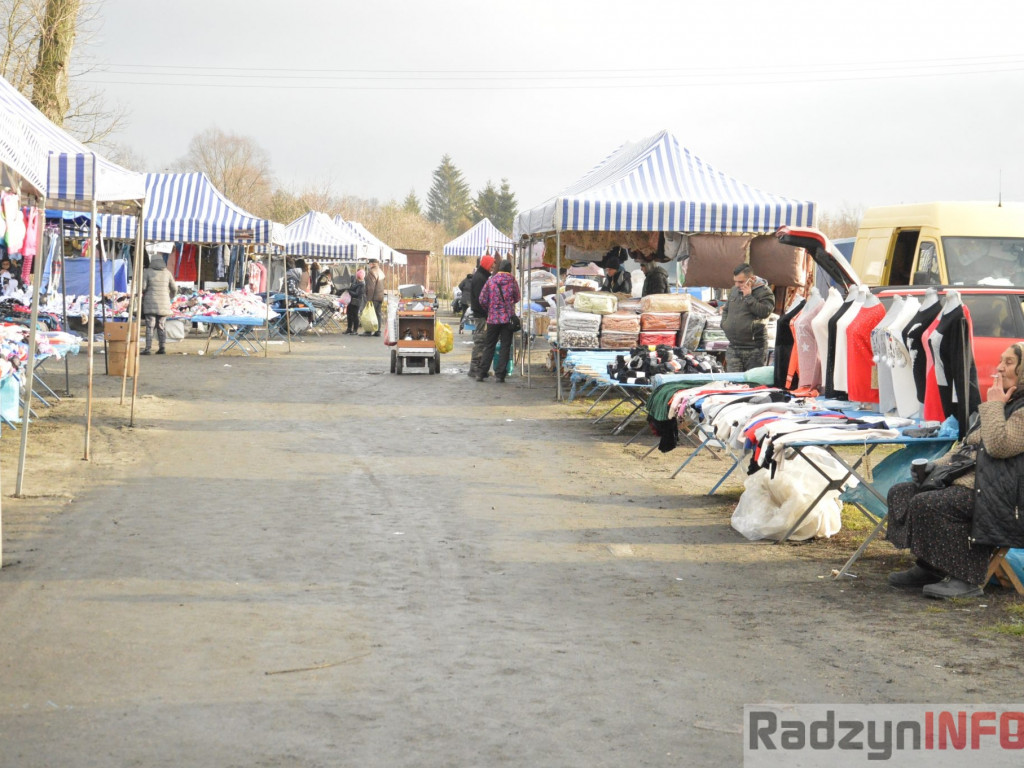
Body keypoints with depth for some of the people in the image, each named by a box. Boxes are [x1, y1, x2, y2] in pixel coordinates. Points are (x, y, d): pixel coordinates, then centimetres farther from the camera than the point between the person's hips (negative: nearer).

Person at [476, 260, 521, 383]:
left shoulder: (490, 281, -1)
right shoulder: (512, 281, -3)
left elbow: (482, 300, -2)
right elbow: (517, 299, 8)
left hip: (493, 318, 1)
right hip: (508, 318, -1)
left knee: (489, 346, 10)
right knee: (505, 346, 4)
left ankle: (481, 373, 7)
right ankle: (499, 374, 0)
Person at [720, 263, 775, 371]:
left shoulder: (764, 292, -5)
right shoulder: (734, 290, 14)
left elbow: (764, 312, -21)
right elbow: (726, 310, 26)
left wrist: (748, 296, -17)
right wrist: (724, 324, 8)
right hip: (733, 349, 5)